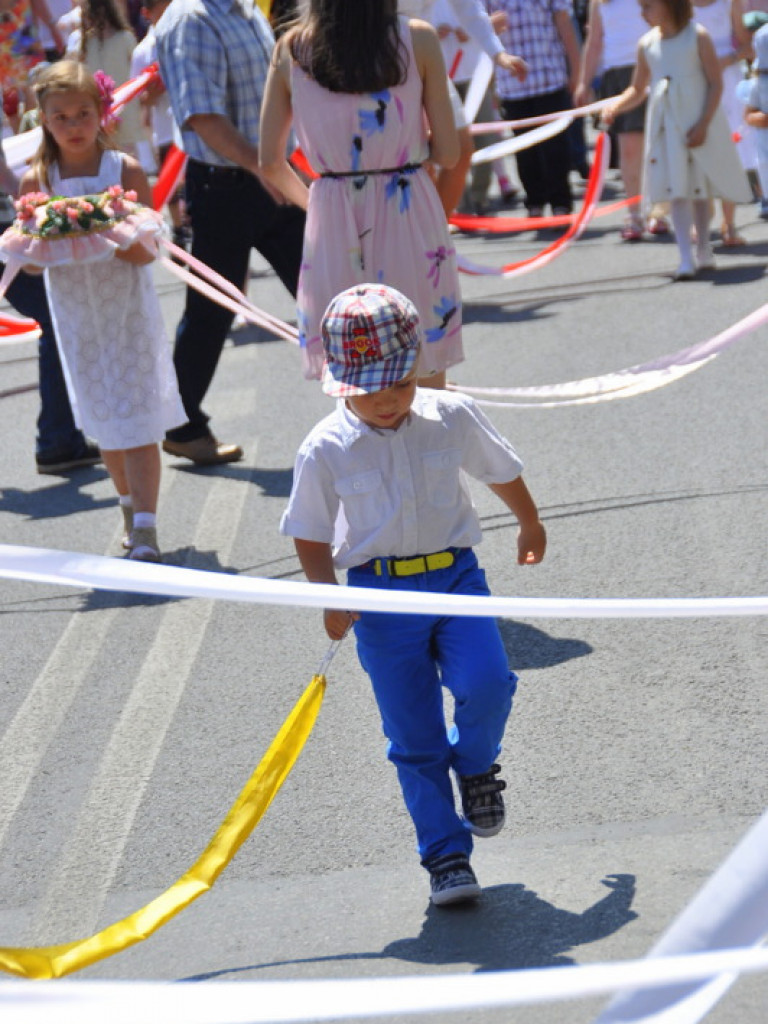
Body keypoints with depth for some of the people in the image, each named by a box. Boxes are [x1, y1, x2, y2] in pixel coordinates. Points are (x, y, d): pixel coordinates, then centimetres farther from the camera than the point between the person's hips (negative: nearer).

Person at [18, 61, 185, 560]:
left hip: (128, 308, -3)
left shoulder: (126, 171, -8)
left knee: (138, 420, -7)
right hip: (76, 315, 3)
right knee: (104, 422, 11)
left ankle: (145, 530, -8)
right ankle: (131, 504, 32)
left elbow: (146, 251, -12)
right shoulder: (37, 181, -2)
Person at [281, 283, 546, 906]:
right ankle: (447, 856, 13)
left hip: (456, 575, 1)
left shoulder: (452, 418, -3)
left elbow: (501, 471, 16)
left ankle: (476, 766, 13)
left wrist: (530, 526, 31)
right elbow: (310, 534, 3)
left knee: (487, 683, -21)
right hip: (381, 594, -1)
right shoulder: (326, 449, -7)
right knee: (414, 738, 2)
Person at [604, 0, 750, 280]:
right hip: (665, 125, 2)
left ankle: (704, 251, 23)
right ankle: (686, 259, -11)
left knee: (699, 187, 9)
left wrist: (703, 125, -15)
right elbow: (637, 90, 12)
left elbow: (716, 83, -7)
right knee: (677, 191, -6)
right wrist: (615, 107, -7)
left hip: (698, 120, -2)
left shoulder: (697, 36, -7)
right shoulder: (647, 44, 4)